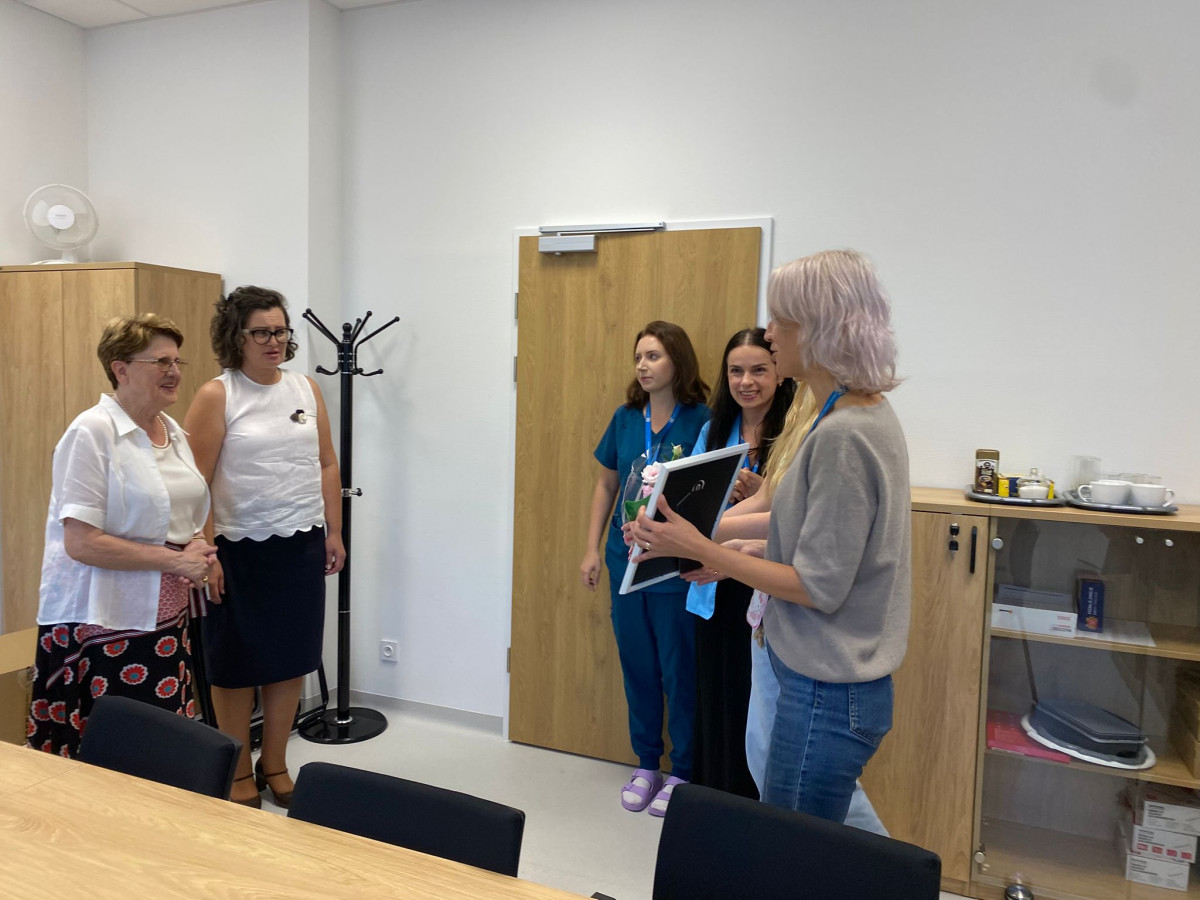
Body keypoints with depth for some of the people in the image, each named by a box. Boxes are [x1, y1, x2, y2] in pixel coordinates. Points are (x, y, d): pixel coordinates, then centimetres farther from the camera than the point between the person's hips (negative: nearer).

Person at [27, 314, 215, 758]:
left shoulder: (174, 431, 9)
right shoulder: (91, 432, -13)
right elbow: (80, 542, -19)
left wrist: (197, 550, 0)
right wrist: (175, 560, -18)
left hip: (167, 621, 7)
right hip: (105, 627, -6)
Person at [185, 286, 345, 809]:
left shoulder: (306, 388, 7)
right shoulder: (217, 396, -6)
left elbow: (327, 465, 11)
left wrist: (334, 533, 8)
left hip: (302, 547, 4)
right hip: (241, 550, -4)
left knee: (290, 662, 11)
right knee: (238, 666, 9)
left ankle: (275, 767, 29)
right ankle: (238, 776, 27)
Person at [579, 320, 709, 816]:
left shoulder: (701, 421, -10)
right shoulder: (625, 418, 5)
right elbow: (606, 485, 12)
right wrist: (592, 548, 9)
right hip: (626, 560, 5)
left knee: (679, 671, 6)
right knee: (637, 665, 15)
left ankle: (683, 772, 25)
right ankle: (646, 765, 32)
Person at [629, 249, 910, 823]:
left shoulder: (842, 436, -23)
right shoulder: (870, 416, 8)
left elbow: (819, 587, -21)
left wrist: (699, 549, -17)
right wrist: (726, 555, 12)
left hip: (826, 696, -9)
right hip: (837, 683, 10)